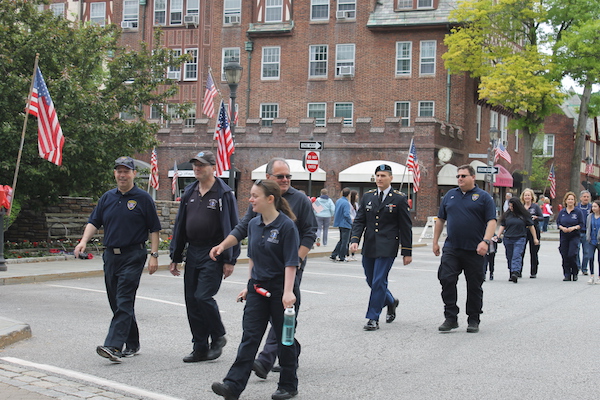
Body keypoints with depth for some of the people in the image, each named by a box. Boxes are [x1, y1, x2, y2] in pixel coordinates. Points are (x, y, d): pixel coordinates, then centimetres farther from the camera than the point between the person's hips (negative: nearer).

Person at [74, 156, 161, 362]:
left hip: (133, 256, -6)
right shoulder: (107, 198, 13)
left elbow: (154, 229, 0)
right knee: (116, 302, 10)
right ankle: (132, 344, 22)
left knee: (124, 302, -13)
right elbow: (94, 222, 12)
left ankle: (114, 346, -20)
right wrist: (84, 241, -6)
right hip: (110, 255, 6)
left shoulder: (143, 198, -1)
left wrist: (154, 255, -6)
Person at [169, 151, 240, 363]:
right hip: (192, 254, 7)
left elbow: (231, 227, -8)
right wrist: (175, 257, 14)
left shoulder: (223, 194, -6)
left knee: (203, 296, -14)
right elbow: (180, 225, 17)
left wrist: (229, 259, -13)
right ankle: (200, 348, 15)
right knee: (191, 300, 5)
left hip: (213, 255, -7)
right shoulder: (189, 192, 13)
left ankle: (218, 337, 10)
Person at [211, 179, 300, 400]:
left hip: (279, 289, -6)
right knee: (249, 337, -1)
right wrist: (249, 286, 16)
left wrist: (288, 292, -21)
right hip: (258, 288, 6)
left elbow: (291, 263, -15)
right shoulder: (253, 224, 7)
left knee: (284, 338, 7)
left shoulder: (286, 226, -13)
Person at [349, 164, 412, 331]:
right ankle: (391, 302, 39)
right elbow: (359, 221, 8)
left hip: (387, 248, -5)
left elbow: (406, 227, 0)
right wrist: (355, 240, -9)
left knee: (379, 282, -9)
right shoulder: (367, 197, 10)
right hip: (369, 247, 5)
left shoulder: (399, 199, -1)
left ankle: (373, 319, -1)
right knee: (371, 281, 12)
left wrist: (407, 252, -2)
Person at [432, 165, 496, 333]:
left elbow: (491, 221, -6)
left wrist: (485, 241, -20)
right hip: (451, 248, 3)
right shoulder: (450, 195, 13)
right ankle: (450, 318, -1)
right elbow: (440, 219, 19)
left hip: (474, 250, -3)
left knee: (474, 286, 5)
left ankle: (473, 320, 16)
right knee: (446, 280, -9)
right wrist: (435, 242, 14)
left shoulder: (484, 197, 1)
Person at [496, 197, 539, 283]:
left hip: (520, 239, -3)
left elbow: (531, 226, 7)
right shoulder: (507, 214, 8)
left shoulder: (524, 214, 1)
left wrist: (535, 238, 8)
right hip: (508, 239, 3)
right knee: (509, 257, 8)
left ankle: (515, 273, -28)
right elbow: (502, 226, 10)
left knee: (517, 256, -16)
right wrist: (498, 236, -3)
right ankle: (511, 275, 19)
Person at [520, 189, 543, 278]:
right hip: (523, 231, 2)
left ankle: (533, 272, 11)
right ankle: (518, 272, 2)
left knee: (533, 253, 3)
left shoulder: (536, 206, 1)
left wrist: (536, 217, -22)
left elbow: (542, 217, -3)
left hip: (534, 231, -2)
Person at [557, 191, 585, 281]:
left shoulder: (578, 211, -1)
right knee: (565, 256, 2)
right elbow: (558, 222, 10)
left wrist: (574, 228, -17)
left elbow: (581, 224, -1)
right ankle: (567, 275, 10)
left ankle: (575, 273, 7)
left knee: (572, 255, -12)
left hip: (574, 236, -3)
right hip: (564, 236, 3)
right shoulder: (562, 212, 8)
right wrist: (562, 228, -10)